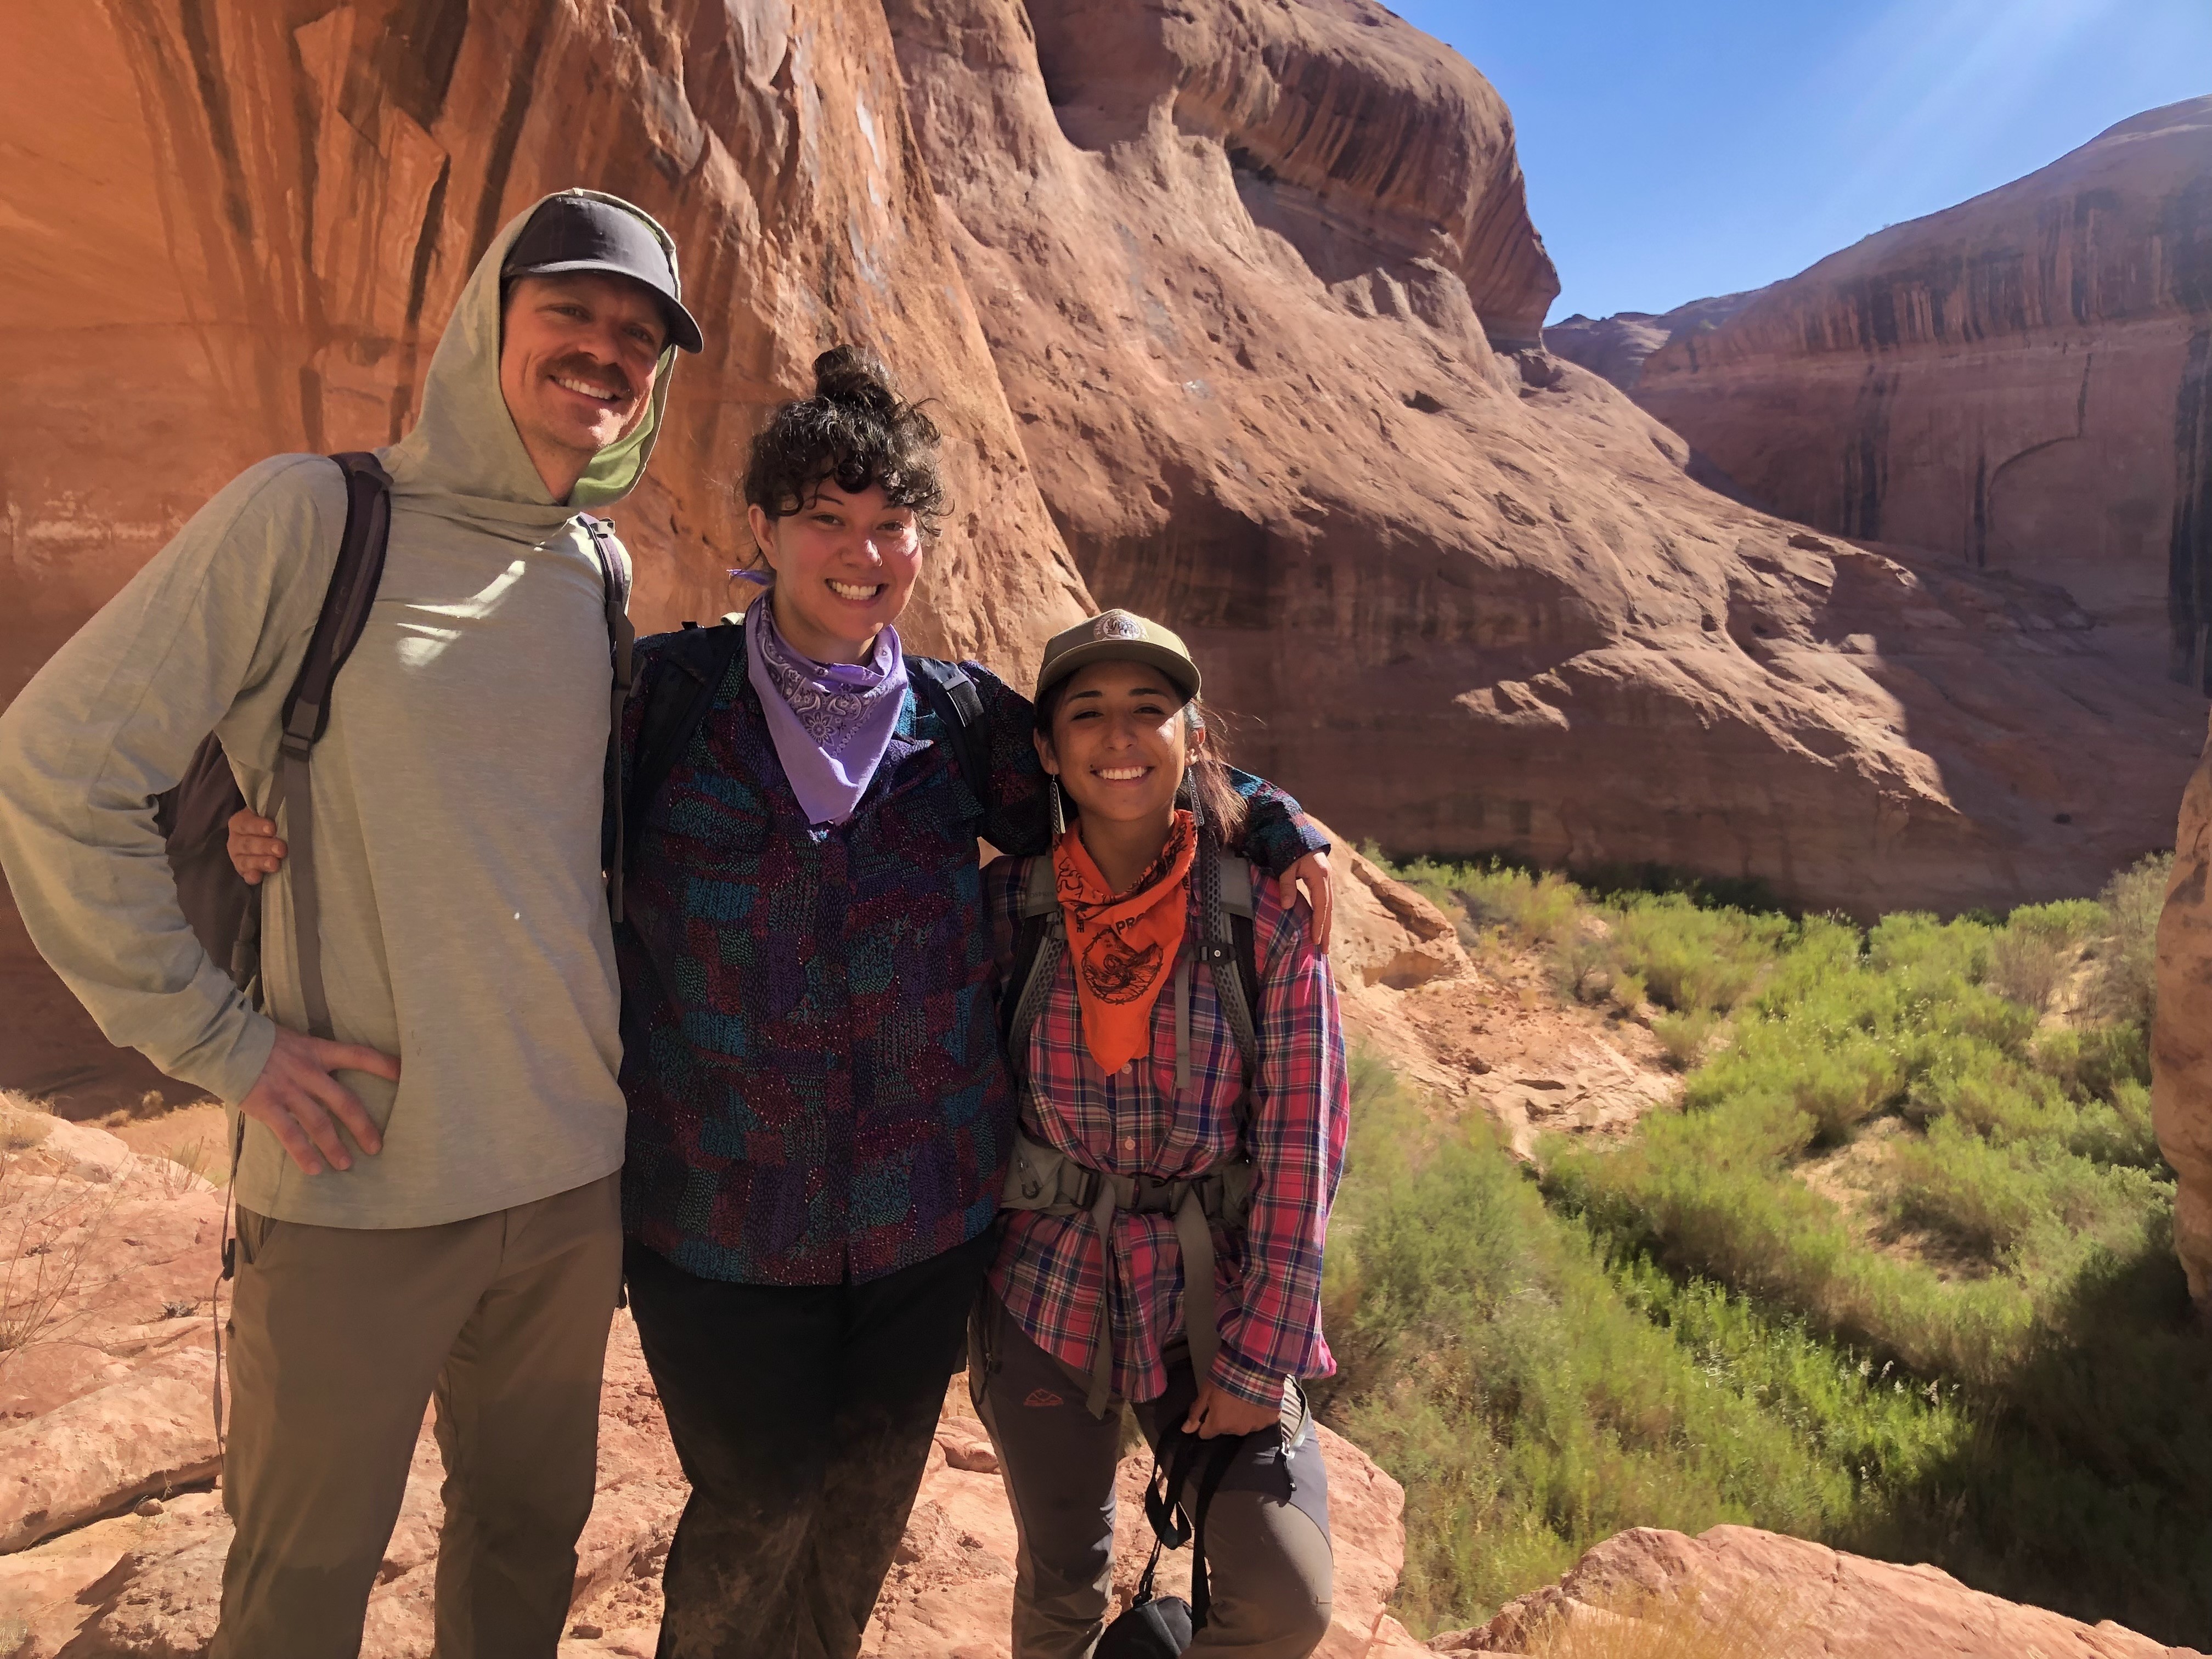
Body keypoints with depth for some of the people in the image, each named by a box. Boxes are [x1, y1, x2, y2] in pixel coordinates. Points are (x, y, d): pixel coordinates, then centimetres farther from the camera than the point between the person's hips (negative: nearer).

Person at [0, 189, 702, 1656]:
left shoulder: (601, 576, 6)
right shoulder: (313, 516, -10)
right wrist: (222, 1039, -11)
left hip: (579, 1174, 5)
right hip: (357, 1190, -4)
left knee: (532, 1535, 22)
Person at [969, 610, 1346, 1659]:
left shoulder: (1265, 913, -11)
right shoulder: (1007, 904, -6)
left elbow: (1302, 1142, -10)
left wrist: (1260, 1356, -11)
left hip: (1210, 1289, -1)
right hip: (1046, 1292, 2)